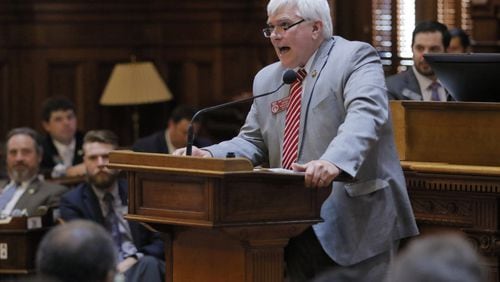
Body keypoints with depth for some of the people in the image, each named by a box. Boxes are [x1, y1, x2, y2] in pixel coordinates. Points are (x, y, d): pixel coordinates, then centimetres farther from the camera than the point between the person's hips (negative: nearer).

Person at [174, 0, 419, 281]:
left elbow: (364, 115, -22)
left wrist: (334, 162, -40)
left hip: (355, 225, -7)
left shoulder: (355, 58, -5)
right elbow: (253, 142, 17)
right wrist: (208, 155, -4)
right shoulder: (267, 79, 17)